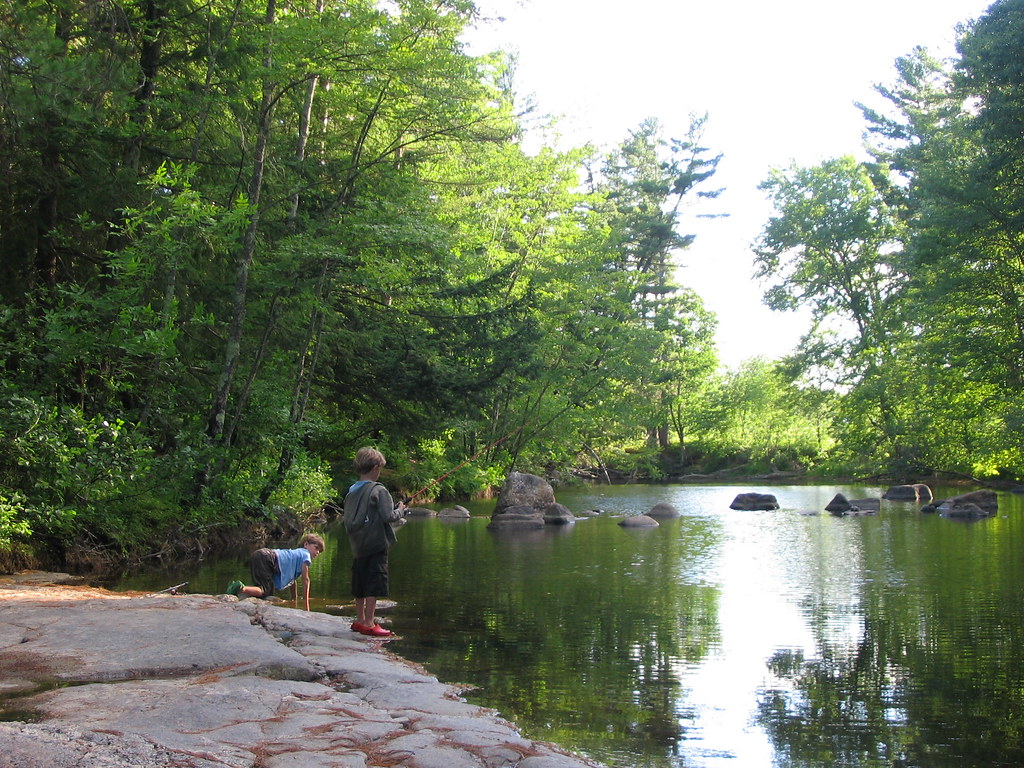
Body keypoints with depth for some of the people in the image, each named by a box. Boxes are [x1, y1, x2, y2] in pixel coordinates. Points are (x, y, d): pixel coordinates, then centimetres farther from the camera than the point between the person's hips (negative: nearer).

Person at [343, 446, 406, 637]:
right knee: (374, 585, -4)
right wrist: (400, 510, 3)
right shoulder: (378, 491, -13)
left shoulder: (351, 492, 9)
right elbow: (389, 516, -18)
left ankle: (360, 620, 23)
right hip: (376, 545, -7)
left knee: (360, 585, 15)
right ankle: (369, 623, -4)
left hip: (358, 546, 7)